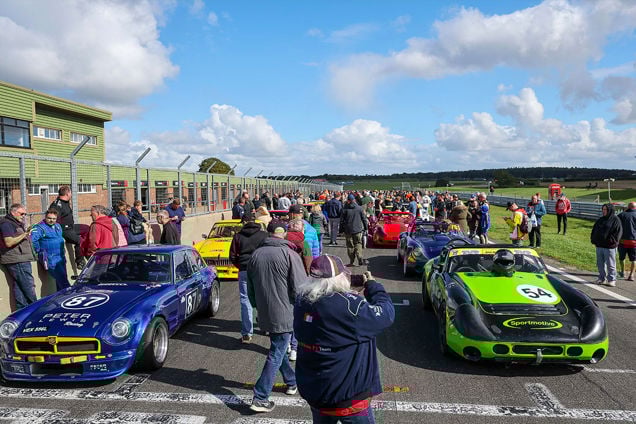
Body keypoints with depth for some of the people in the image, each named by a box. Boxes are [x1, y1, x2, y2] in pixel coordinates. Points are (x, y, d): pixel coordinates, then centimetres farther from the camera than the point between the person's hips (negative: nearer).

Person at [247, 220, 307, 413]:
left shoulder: (255, 255, 2)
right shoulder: (289, 254, -15)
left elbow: (250, 288, 11)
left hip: (265, 315, 6)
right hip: (284, 315, -6)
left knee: (278, 349, 24)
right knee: (276, 355, 3)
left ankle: (292, 382, 37)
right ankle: (260, 399, 5)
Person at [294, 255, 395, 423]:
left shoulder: (301, 301, -8)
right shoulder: (349, 306, -29)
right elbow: (386, 314, -15)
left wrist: (347, 293, 3)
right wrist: (372, 285, -3)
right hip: (348, 396, -6)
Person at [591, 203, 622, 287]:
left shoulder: (615, 220, -5)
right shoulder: (600, 219, 14)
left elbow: (618, 231, -10)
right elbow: (594, 230, 18)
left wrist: (613, 241, -14)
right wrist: (593, 240, 7)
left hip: (609, 246, -6)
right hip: (599, 246, 6)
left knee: (610, 264, 2)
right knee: (600, 264, 11)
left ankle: (612, 280, 11)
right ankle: (602, 278, 21)